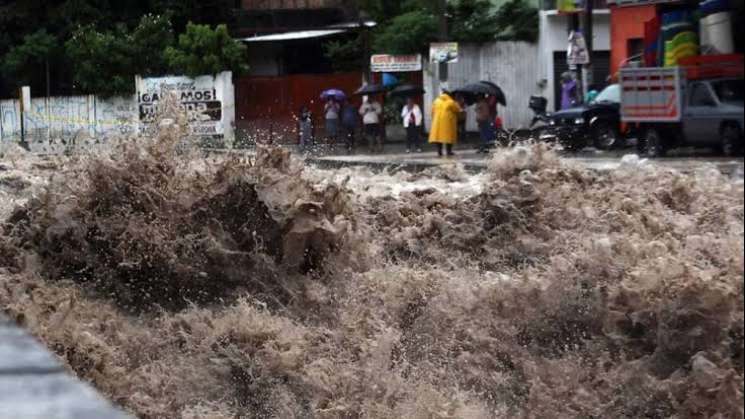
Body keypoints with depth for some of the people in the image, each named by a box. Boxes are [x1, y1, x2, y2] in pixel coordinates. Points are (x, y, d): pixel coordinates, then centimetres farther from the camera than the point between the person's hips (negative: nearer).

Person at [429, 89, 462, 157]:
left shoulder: (436, 101, 6)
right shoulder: (451, 102, -6)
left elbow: (433, 111, 8)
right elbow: (458, 111, 1)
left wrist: (434, 119, 18)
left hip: (438, 122, 4)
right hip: (448, 122, -4)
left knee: (438, 135, 6)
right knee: (449, 136, 2)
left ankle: (439, 151, 3)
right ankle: (449, 151, 1)